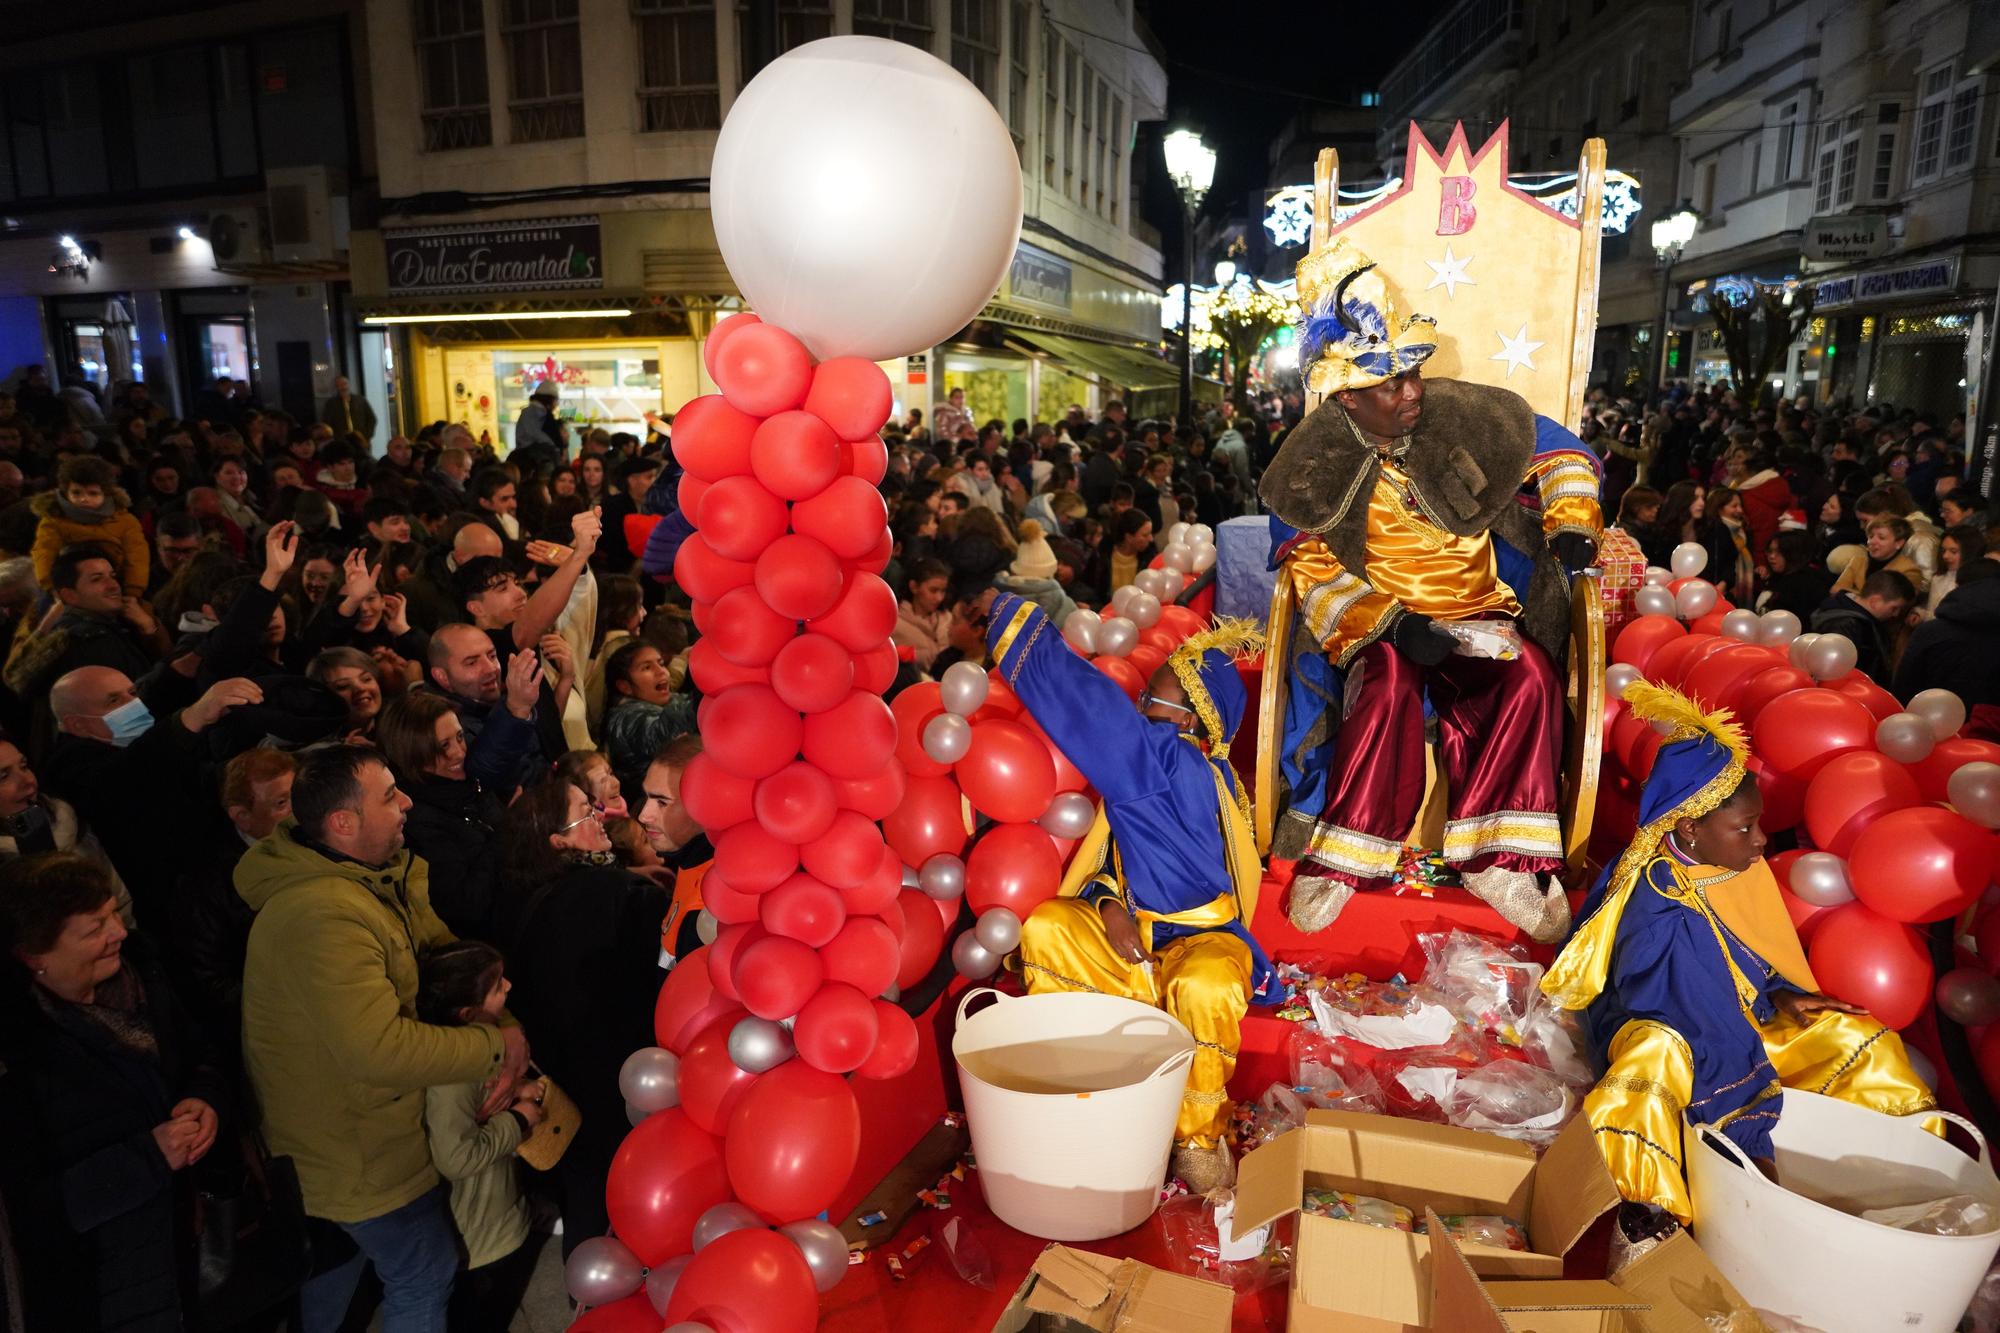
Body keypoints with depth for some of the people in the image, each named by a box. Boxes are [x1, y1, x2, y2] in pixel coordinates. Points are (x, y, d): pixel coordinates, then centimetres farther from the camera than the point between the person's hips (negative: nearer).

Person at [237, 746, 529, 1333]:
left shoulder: (386, 875, -3)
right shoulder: (322, 915, -34)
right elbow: (381, 1048, -38)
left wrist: (496, 1054, -17)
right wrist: (496, 1046, -26)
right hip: (363, 1154, -9)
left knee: (331, 1267, 29)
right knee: (425, 1278, 10)